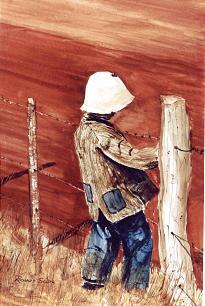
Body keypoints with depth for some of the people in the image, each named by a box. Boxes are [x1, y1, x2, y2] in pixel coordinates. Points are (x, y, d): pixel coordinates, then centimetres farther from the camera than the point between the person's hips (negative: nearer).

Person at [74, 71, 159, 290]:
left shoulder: (84, 127, 2)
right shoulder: (100, 133, -28)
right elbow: (131, 157, -34)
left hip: (100, 200, 9)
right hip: (121, 200, -9)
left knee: (103, 238, 23)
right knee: (140, 243, 7)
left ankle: (92, 280, 33)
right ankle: (134, 289, 16)